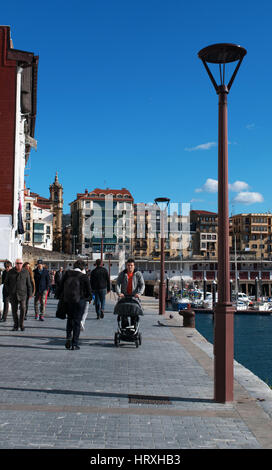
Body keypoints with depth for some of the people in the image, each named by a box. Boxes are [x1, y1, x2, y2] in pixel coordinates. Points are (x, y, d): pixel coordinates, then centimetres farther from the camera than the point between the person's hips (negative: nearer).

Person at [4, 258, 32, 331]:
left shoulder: (25, 272, 0)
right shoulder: (11, 272, 2)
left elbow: (28, 283, 4)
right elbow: (6, 282, 13)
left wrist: (30, 293, 3)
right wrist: (9, 291, 6)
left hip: (22, 293, -1)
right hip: (13, 294, 1)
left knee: (23, 308, -10)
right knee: (14, 309, 3)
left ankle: (21, 324, 5)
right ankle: (15, 325, 14)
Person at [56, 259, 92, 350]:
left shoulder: (67, 274, 2)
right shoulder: (84, 276, -8)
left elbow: (60, 286, 6)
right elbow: (88, 290, -2)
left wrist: (59, 296, 15)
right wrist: (89, 298, 16)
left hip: (67, 300, 3)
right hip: (79, 301, -3)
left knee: (70, 319, 21)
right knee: (77, 321, 4)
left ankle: (68, 337, 3)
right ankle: (74, 343, 4)